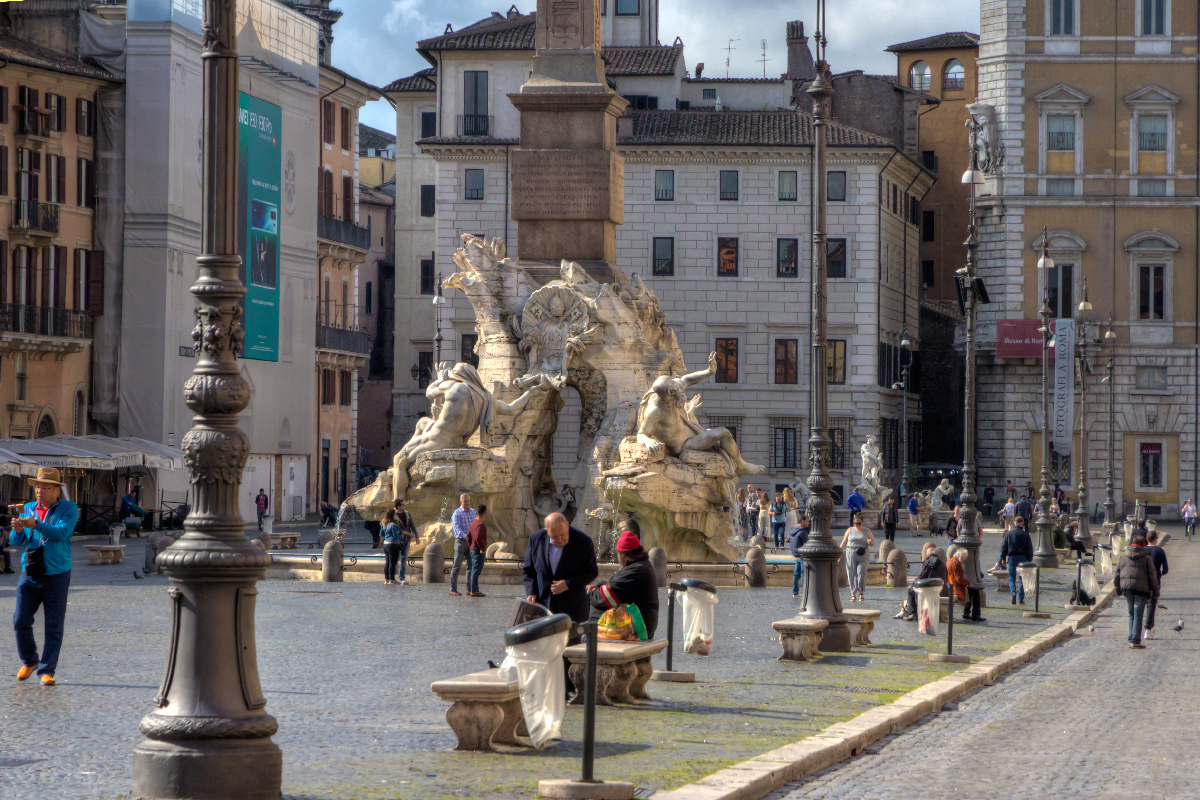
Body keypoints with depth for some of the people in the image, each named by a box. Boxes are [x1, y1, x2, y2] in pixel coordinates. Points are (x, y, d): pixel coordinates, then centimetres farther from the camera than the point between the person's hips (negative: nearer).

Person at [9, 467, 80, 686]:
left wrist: (35, 524, -35)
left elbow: (61, 532, -21)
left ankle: (46, 671, 5)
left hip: (56, 576, -3)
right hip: (29, 575, 3)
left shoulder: (68, 509, -2)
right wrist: (17, 530, -20)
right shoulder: (28, 509, 9)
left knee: (54, 627, -3)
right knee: (21, 621, -4)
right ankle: (29, 661, 18)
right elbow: (16, 542, 4)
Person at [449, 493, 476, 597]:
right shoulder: (457, 513, -6)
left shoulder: (473, 512, 13)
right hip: (460, 541, -6)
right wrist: (465, 537, -30)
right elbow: (457, 528, -17)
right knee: (457, 567, -8)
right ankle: (453, 589, -8)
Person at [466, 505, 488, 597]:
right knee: (476, 570, -8)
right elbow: (478, 538, -27)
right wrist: (482, 549, -19)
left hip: (473, 550, 9)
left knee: (473, 570, 15)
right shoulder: (481, 524, -17)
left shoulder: (473, 522, 11)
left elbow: (468, 537, 16)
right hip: (479, 551, -9)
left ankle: (470, 590, 21)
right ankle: (474, 591, -8)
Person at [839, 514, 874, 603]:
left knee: (861, 573, -9)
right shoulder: (850, 530, 10)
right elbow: (844, 542, 12)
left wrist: (870, 542, -13)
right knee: (852, 574, -3)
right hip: (851, 554, 1)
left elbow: (873, 544, 10)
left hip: (863, 555, -1)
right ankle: (853, 593, 3)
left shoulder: (867, 531, 8)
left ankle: (861, 592, 7)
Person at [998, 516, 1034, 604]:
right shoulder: (1025, 534, -3)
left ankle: (1013, 592, -22)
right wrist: (1030, 560, 7)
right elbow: (1030, 549, -1)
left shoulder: (1008, 533, 1)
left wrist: (1003, 558, 12)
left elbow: (1003, 546, 4)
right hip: (1023, 557, 0)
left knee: (1011, 578, 6)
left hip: (1012, 558, 0)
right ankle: (1021, 599, 9)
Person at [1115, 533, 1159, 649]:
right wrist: (1155, 590, 6)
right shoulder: (1146, 558, -2)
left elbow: (1117, 573, 12)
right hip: (1140, 589, -4)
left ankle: (1131, 639, 15)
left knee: (1131, 614, 16)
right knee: (1138, 615, -1)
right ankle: (1135, 641, -4)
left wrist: (1117, 587, 20)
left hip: (1126, 588, 4)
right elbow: (1152, 576, -1)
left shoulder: (1123, 557, 9)